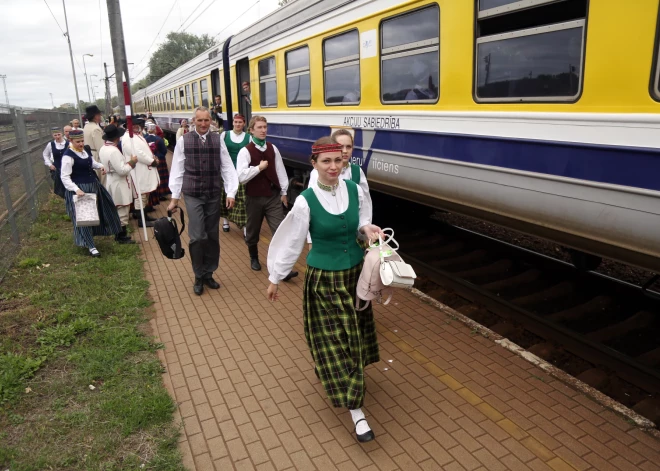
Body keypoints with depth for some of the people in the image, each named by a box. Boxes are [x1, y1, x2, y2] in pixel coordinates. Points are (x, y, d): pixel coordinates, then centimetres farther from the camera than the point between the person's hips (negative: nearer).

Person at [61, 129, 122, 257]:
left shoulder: (84, 150, 6)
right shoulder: (68, 156, -18)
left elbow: (91, 162, 23)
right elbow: (65, 177, -20)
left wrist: (100, 166, 1)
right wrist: (76, 189, -32)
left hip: (92, 185, 9)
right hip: (79, 189, -9)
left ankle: (88, 238, 39)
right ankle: (90, 245, 6)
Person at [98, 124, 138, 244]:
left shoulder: (103, 149, 6)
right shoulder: (114, 151, -24)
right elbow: (122, 170, -25)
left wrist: (127, 162, 10)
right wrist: (131, 162, -11)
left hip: (111, 182, 10)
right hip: (118, 184, -10)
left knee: (116, 210, 19)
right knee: (122, 211, 0)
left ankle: (119, 234, 30)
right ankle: (122, 237, 9)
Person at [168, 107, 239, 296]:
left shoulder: (218, 140, 2)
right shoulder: (183, 141, -2)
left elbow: (227, 168, 1)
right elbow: (177, 170, 1)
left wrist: (231, 193, -7)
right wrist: (174, 197, 2)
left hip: (214, 195, 2)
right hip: (193, 196, -2)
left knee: (213, 237, 9)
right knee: (197, 237, -7)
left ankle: (208, 274, 26)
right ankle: (199, 277, 12)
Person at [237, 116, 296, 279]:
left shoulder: (273, 149, 3)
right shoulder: (245, 151, -10)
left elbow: (280, 170, 8)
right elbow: (241, 177, -19)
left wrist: (284, 192, 9)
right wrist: (259, 167, -18)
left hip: (273, 196, 2)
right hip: (254, 198, -2)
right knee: (253, 231, 15)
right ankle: (254, 258, 40)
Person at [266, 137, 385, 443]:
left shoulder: (355, 190, -6)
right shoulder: (305, 201, -17)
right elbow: (291, 242, -8)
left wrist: (367, 228, -12)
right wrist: (275, 278, -1)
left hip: (355, 273, 4)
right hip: (323, 279, -4)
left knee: (354, 334, 18)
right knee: (333, 340, 2)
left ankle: (352, 381, 48)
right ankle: (356, 411, 13)